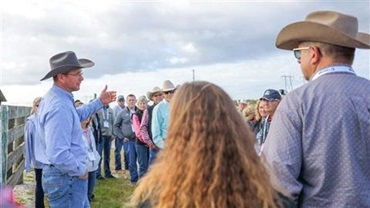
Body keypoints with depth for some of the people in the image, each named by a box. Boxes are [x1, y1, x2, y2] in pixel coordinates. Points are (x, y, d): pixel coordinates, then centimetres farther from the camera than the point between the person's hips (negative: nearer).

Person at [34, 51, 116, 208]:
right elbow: (58, 155, -32)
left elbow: (75, 116, 29)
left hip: (67, 175, 11)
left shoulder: (56, 98, 7)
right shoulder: (59, 106, -27)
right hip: (66, 177, -11)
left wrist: (100, 102, 25)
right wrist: (81, 170, -17)